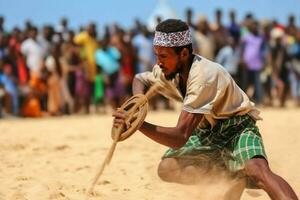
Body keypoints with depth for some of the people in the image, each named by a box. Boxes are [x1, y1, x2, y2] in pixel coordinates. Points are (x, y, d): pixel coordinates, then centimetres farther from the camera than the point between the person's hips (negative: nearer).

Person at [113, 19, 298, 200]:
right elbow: (140, 79, 15)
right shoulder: (168, 70, -9)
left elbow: (180, 137, -38)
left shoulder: (204, 76, -33)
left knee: (258, 171, -36)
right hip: (207, 130, 8)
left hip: (237, 126, -8)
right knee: (167, 169, -10)